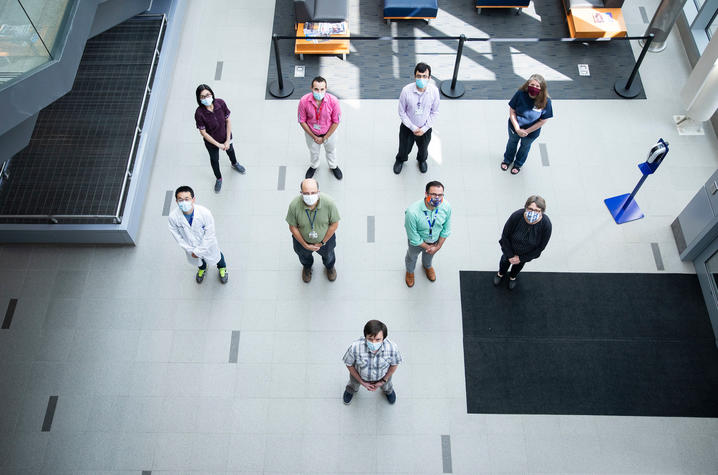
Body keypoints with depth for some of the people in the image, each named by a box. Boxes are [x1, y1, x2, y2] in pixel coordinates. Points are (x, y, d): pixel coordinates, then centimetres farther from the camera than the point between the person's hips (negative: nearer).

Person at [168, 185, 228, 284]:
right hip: (190, 245, 2)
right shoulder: (173, 216, -31)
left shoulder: (205, 213, -37)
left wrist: (199, 251, -20)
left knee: (215, 256, 28)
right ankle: (202, 269, 70)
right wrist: (190, 250, -12)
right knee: (198, 260, 32)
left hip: (207, 244, -2)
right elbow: (177, 235, -14)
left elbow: (209, 234, -25)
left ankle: (222, 268, 65)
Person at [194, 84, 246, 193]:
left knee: (230, 150, 33)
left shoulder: (220, 103, -27)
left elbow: (228, 121, -15)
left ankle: (235, 164, 69)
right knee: (214, 160, 24)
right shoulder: (199, 113, -33)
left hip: (225, 136, 2)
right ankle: (218, 178, 54)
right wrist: (218, 145, -19)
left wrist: (228, 140, -15)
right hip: (211, 141, -2)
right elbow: (203, 133, -23)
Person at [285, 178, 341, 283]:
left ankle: (329, 266, 70)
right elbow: (293, 227, -19)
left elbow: (334, 224, -20)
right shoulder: (294, 205, -36)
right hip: (302, 240, 0)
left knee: (328, 255, 33)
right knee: (304, 256, 33)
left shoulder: (328, 202, -36)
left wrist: (322, 243, -15)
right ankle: (307, 267, 71)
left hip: (325, 239, 0)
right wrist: (305, 245, -15)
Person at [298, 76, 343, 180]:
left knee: (331, 150, 29)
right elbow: (302, 121, -16)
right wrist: (314, 137, -13)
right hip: (311, 133, 0)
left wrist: (325, 138, -13)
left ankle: (333, 166, 60)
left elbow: (336, 121, -18)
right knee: (313, 152, 29)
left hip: (329, 132, 0)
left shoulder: (333, 101, -31)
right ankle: (313, 166, 62)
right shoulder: (304, 101, -30)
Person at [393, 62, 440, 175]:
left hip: (425, 128, 1)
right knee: (404, 148, 24)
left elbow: (434, 112, -9)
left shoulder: (434, 90, -23)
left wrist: (424, 128, -14)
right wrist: (413, 128, -16)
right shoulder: (406, 90, -27)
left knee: (423, 149, 28)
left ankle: (422, 160, 64)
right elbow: (402, 112, -14)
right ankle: (400, 160, 60)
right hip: (408, 127, -1)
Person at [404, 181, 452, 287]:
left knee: (429, 254, 36)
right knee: (412, 256, 31)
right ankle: (410, 271, 66)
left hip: (435, 240, 3)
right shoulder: (412, 212, -44)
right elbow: (414, 238, -27)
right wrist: (427, 247, -15)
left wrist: (438, 246, -8)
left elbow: (446, 229, -12)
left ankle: (427, 266, 72)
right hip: (417, 241, -3)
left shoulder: (447, 207, -31)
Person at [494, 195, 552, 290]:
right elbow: (505, 236, -21)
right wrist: (510, 255, -13)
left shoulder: (546, 224, -36)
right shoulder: (516, 216, -39)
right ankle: (501, 273, 65)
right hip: (510, 248, -1)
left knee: (519, 264, 32)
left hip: (527, 253, 1)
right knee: (505, 260, 30)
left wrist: (521, 258, -12)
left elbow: (540, 247, -19)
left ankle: (513, 277, 66)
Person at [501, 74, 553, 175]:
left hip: (532, 132, 0)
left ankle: (518, 164, 58)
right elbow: (512, 111, -18)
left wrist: (527, 131, -20)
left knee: (525, 147, 28)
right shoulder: (520, 94, -29)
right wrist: (517, 128, -24)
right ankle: (508, 159, 60)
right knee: (512, 142, 29)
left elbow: (543, 121, -19)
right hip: (515, 127, 1)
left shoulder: (545, 101, -30)